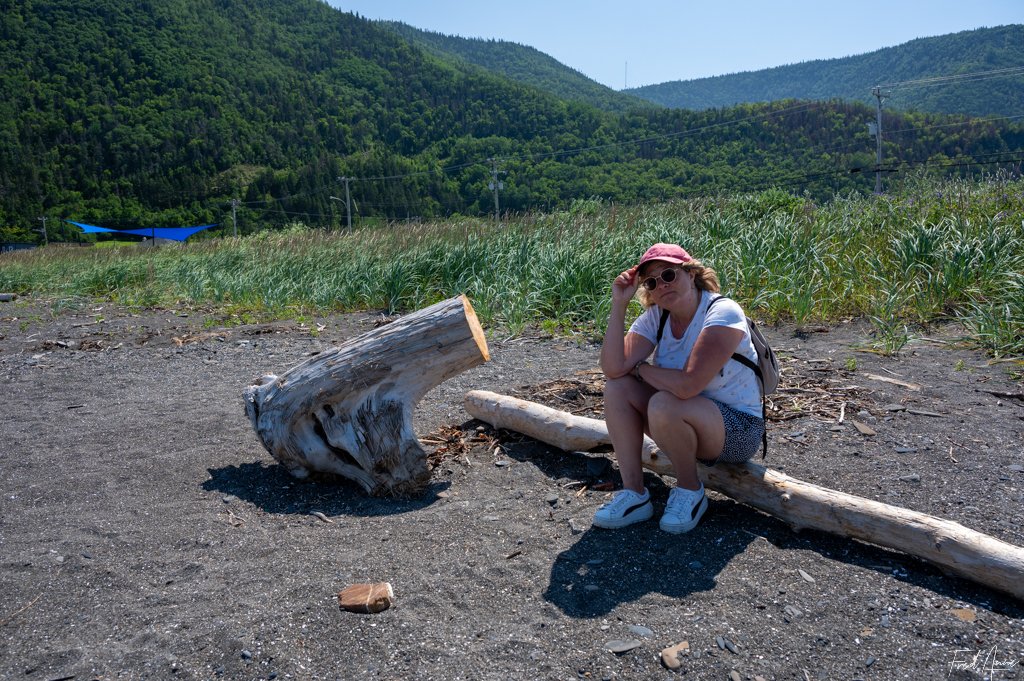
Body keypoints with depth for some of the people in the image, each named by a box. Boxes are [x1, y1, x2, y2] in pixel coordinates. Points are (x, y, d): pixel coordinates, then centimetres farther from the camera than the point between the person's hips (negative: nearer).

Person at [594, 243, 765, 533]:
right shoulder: (655, 318, -2)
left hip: (738, 430, -7)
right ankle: (634, 494, -8)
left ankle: (690, 488, -6)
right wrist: (618, 305, -20)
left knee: (663, 404, -33)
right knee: (617, 386, -12)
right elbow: (613, 369, -18)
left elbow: (687, 385, -35)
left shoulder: (722, 313, -22)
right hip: (682, 422, 7)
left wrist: (639, 368, -17)